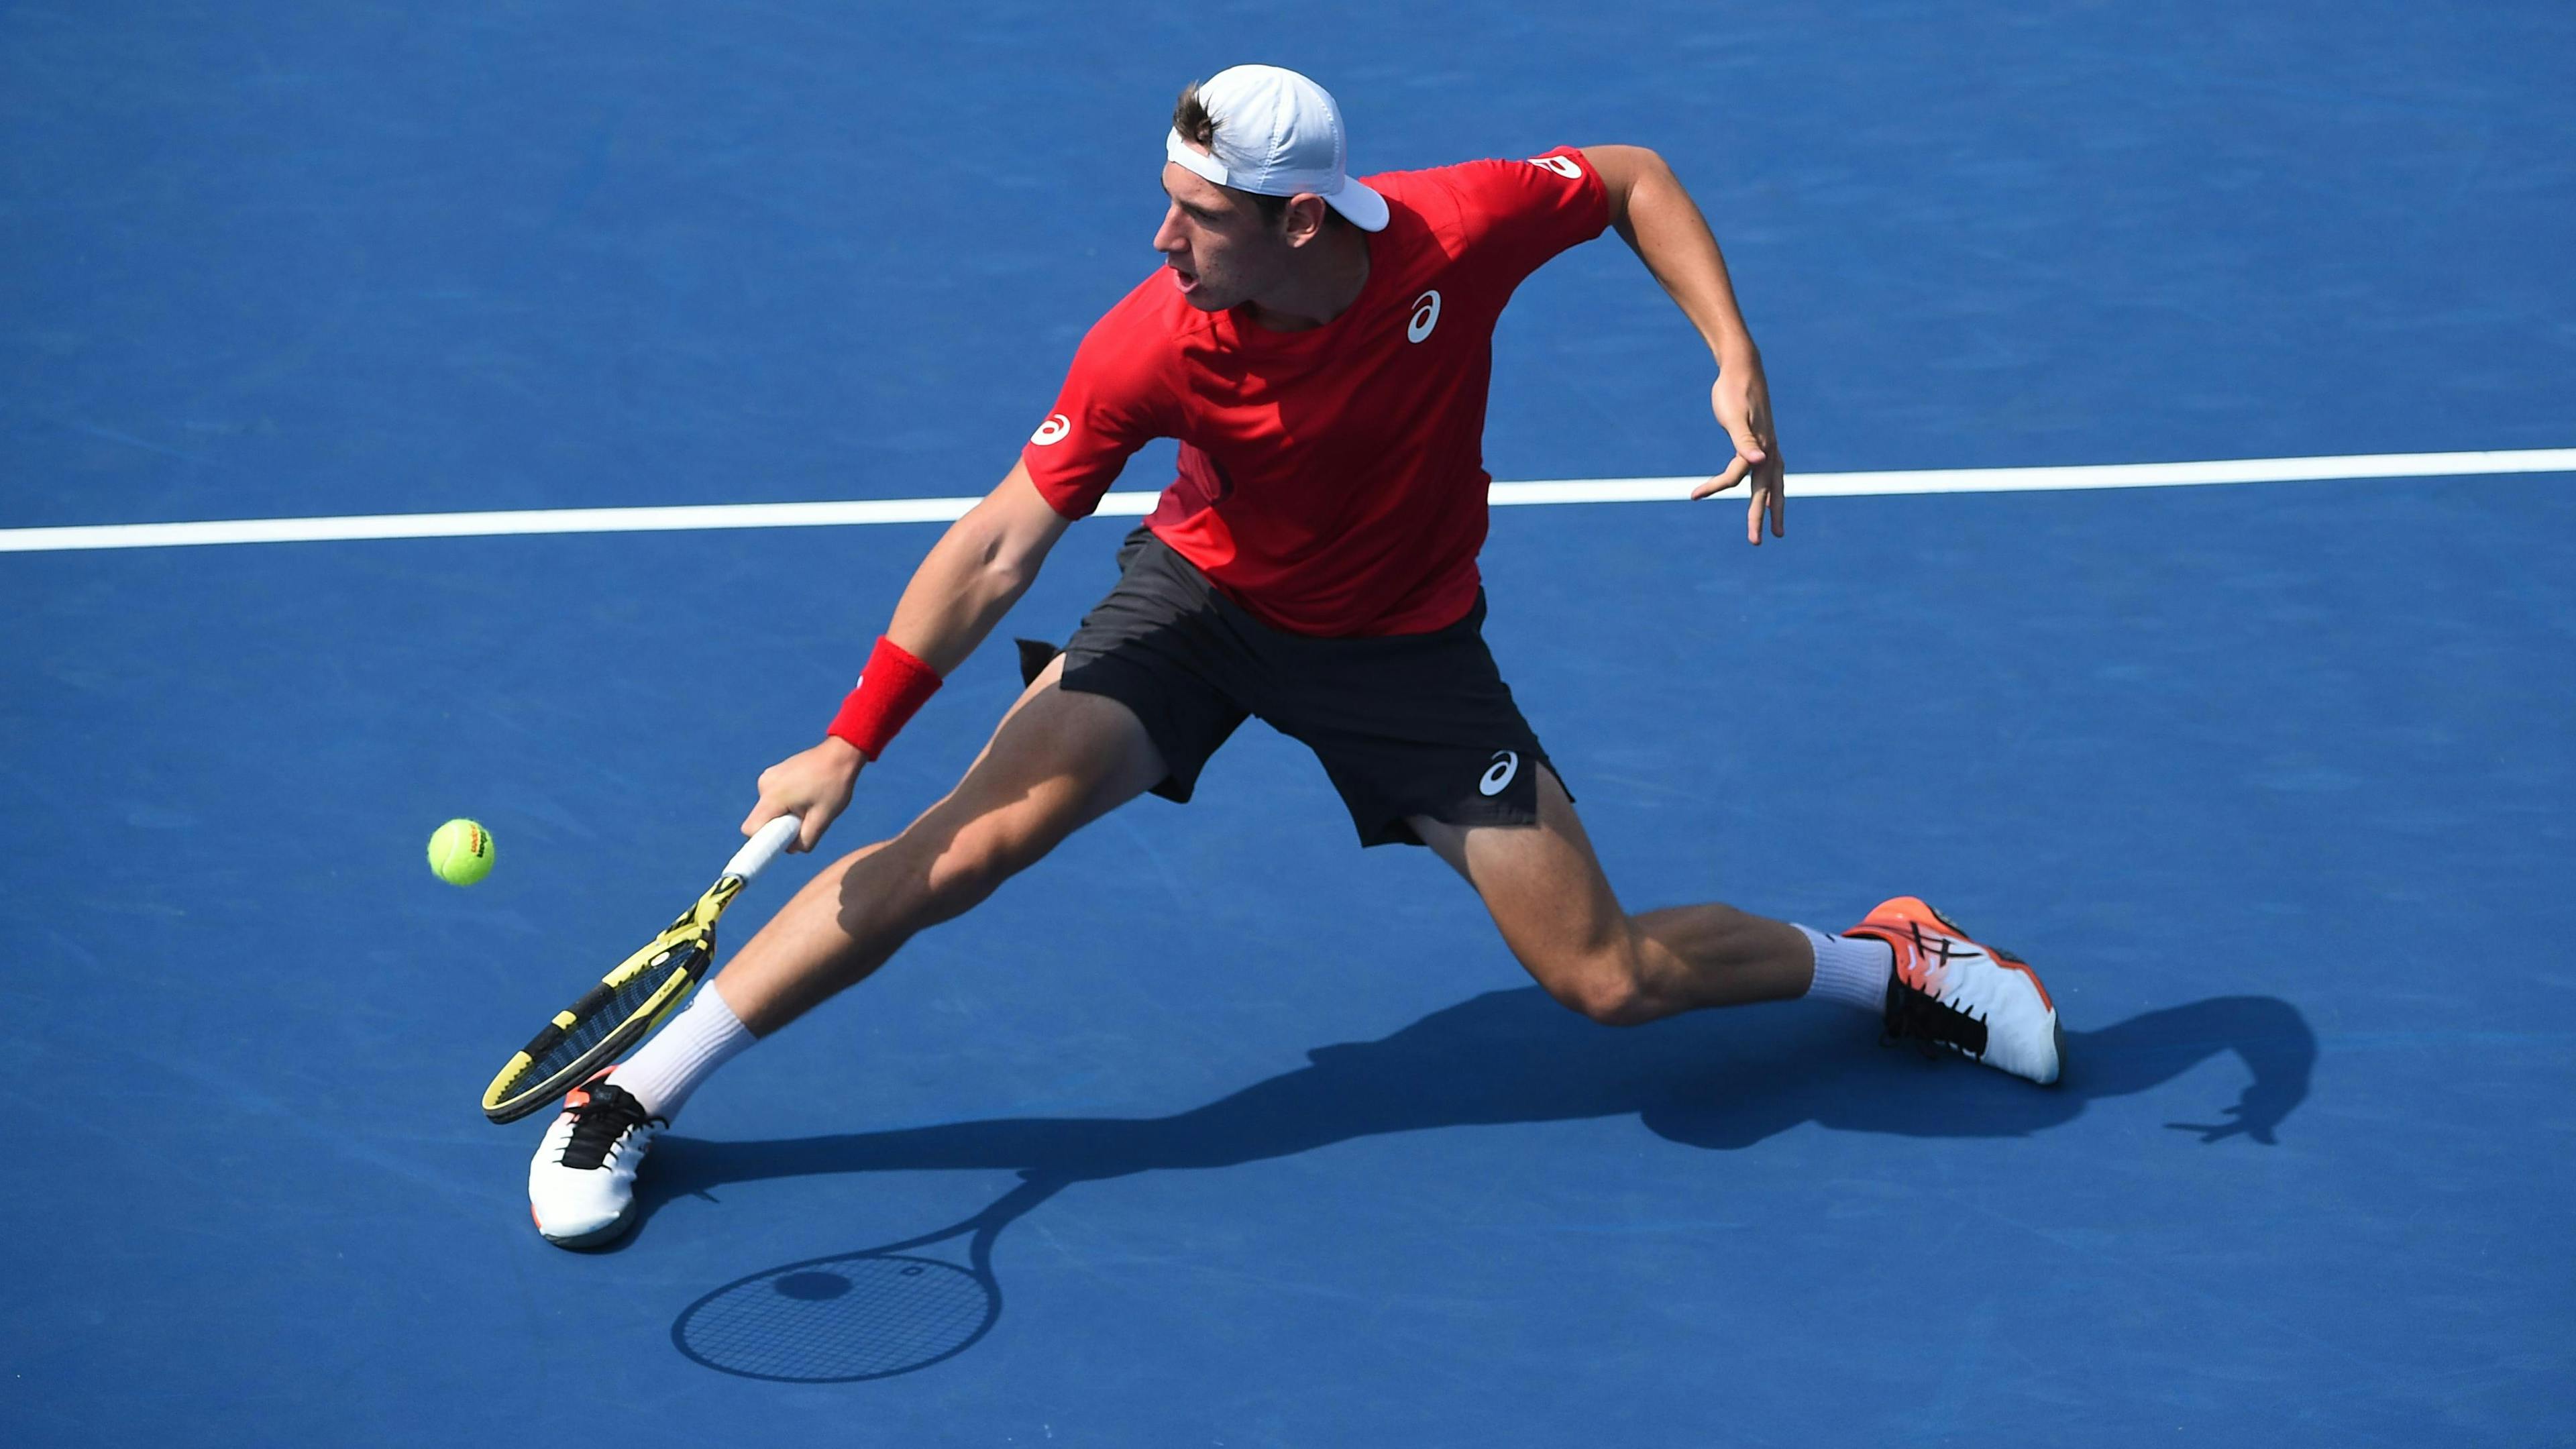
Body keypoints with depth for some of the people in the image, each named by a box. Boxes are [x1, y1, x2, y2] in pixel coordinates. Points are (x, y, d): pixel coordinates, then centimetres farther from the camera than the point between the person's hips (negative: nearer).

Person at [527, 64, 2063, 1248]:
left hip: (1405, 647, 0)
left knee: (1609, 977, -3)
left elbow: (1637, 177, -8)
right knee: (964, 845, -18)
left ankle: (1900, 964, 27)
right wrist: (852, 742, -27)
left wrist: (1739, 370, -19)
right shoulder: (1150, 347, -28)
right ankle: (636, 1095, -8)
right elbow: (1001, 545, -22)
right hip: (1201, 602, 0)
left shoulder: (1458, 231, -28)